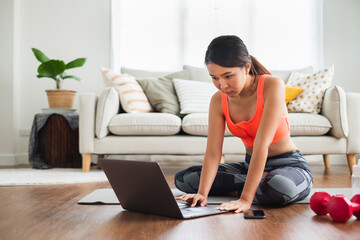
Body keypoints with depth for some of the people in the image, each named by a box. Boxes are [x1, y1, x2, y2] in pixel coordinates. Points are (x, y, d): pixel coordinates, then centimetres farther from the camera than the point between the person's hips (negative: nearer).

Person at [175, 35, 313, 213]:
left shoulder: (272, 85, -22)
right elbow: (212, 153, -13)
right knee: (182, 178, -7)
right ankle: (260, 183, -8)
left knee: (280, 187, -42)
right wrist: (202, 193, -31)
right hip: (251, 165, 6)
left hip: (289, 165, -5)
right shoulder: (218, 101, -6)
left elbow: (261, 144, -30)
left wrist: (245, 199, -37)